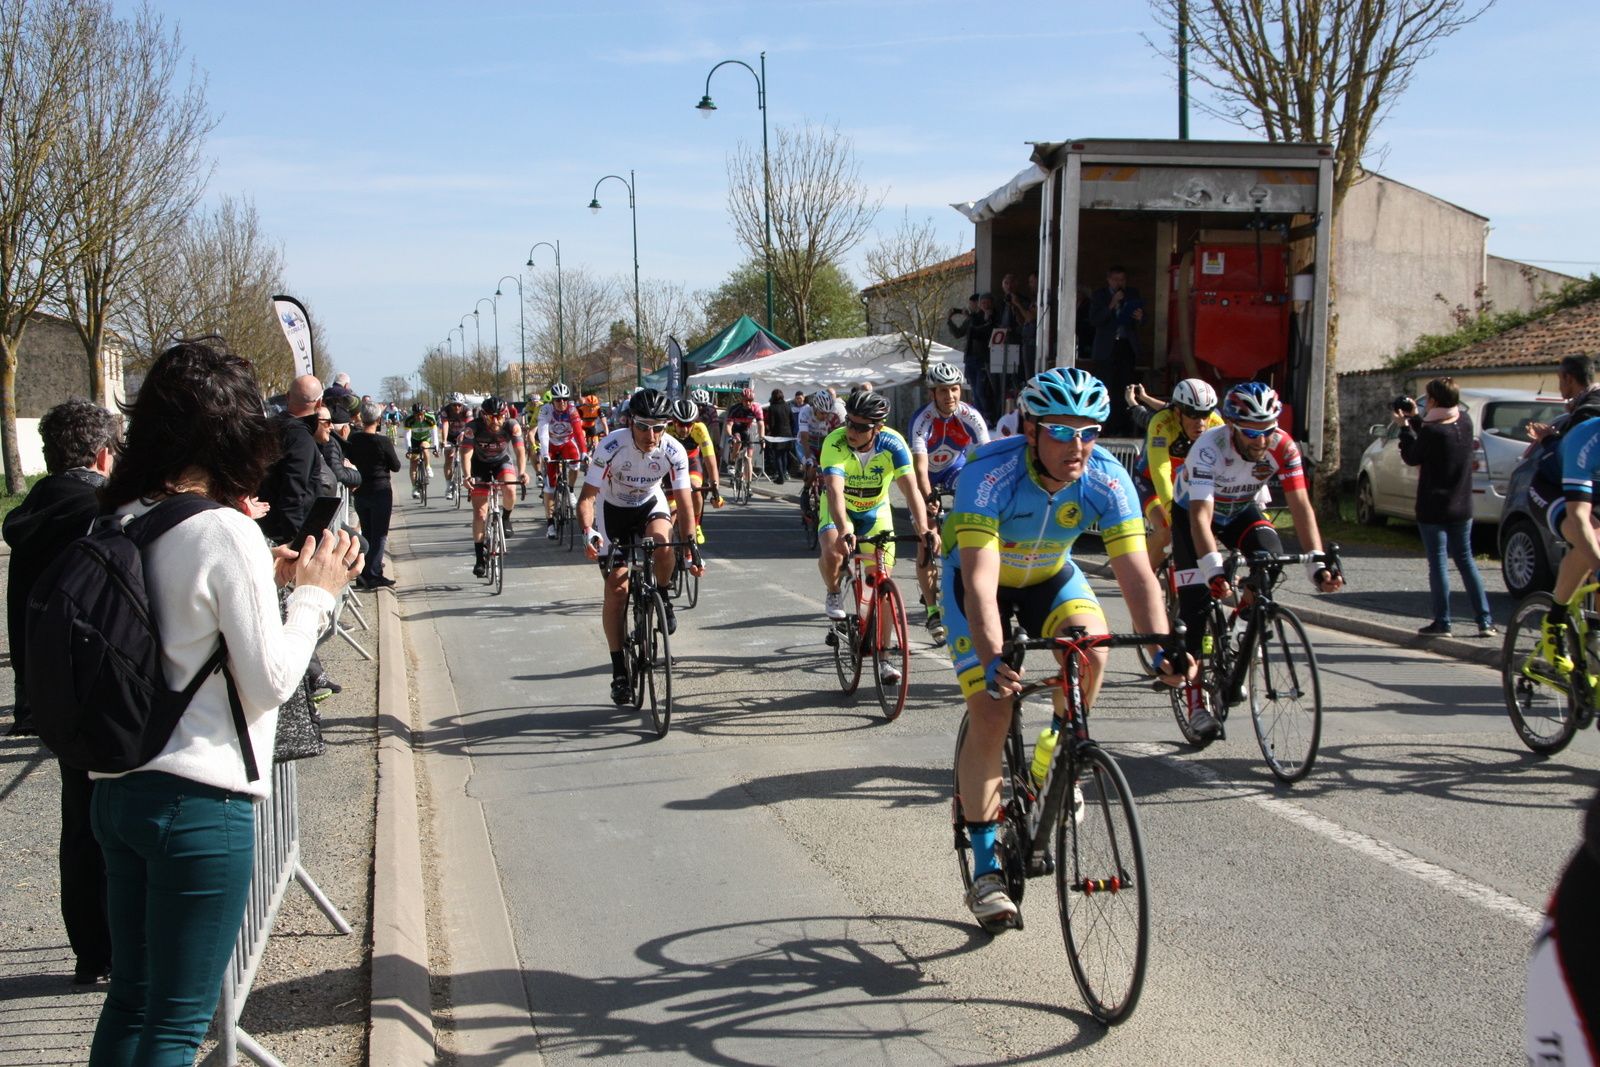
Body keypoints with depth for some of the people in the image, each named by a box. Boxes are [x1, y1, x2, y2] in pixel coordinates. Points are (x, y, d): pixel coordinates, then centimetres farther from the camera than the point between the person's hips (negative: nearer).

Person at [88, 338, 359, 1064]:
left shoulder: (123, 522, 6)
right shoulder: (226, 532, -16)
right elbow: (271, 682, -12)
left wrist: (265, 576, 12)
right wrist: (315, 594, 0)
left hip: (119, 790, 7)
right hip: (200, 801, -7)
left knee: (130, 998, 18)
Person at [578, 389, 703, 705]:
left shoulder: (673, 451, -25)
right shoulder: (612, 446, -30)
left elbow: (684, 502, -21)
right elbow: (587, 497, -28)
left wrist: (690, 545, -33)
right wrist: (588, 532, -46)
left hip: (650, 504, 1)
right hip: (613, 510, -1)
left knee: (662, 542, -35)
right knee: (617, 589, -9)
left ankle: (662, 599, -4)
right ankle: (619, 671, 2)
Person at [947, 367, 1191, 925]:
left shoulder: (1106, 479, -27)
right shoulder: (989, 473, -36)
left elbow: (1135, 572, -31)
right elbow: (980, 578, -44)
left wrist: (1161, 648, -47)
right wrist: (992, 660, -58)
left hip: (1050, 576, 3)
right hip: (979, 578, -3)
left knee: (1090, 647, -29)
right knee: (990, 715, -13)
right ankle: (984, 870, 1)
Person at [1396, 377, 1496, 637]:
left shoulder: (1431, 431, -21)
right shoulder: (1465, 422, 0)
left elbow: (1411, 457, -6)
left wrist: (1405, 426, 3)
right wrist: (1416, 419, 14)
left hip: (1433, 509, -6)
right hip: (1462, 507, 6)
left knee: (1437, 562, 2)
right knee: (1465, 559, 14)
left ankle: (1442, 622, 4)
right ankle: (1485, 620, 11)